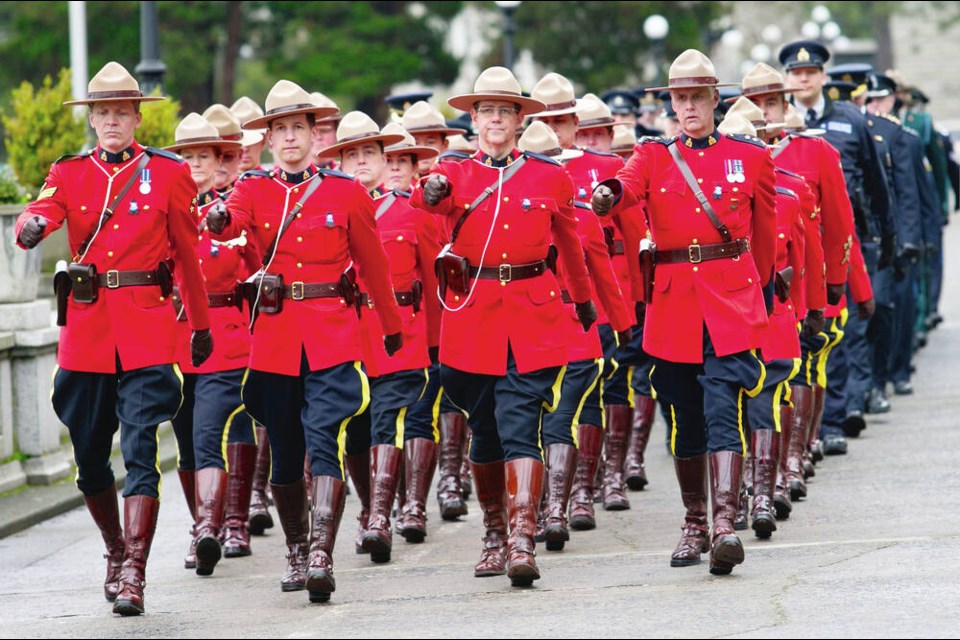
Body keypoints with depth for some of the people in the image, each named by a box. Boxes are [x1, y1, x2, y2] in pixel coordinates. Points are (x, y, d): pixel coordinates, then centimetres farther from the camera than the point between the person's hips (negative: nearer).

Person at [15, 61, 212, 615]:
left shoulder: (169, 173, 4)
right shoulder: (70, 173, 8)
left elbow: (188, 255, 11)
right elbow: (41, 212, -12)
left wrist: (202, 326, 16)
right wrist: (32, 227, -37)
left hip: (148, 329, -3)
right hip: (87, 326, 3)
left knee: (140, 450, -13)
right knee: (90, 457, 9)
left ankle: (133, 571, -16)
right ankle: (117, 550, 31)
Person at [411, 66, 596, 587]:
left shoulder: (550, 177, 7)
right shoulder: (454, 174, 6)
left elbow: (570, 246, 19)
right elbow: (426, 198, -17)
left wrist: (584, 302, 29)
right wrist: (432, 190, -40)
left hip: (532, 319, -1)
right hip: (472, 315, 1)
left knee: (520, 427, -13)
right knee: (484, 432, 11)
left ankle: (522, 541, -21)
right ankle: (495, 534, 27)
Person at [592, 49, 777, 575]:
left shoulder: (750, 156, 7)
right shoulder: (654, 155, 9)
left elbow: (765, 234, 15)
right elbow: (629, 184, -14)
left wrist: (760, 291, 19)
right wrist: (607, 193, -36)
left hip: (731, 300, -2)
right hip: (673, 303, 2)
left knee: (722, 410, -15)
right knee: (685, 419, 8)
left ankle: (724, 525, -24)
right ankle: (695, 525, 20)